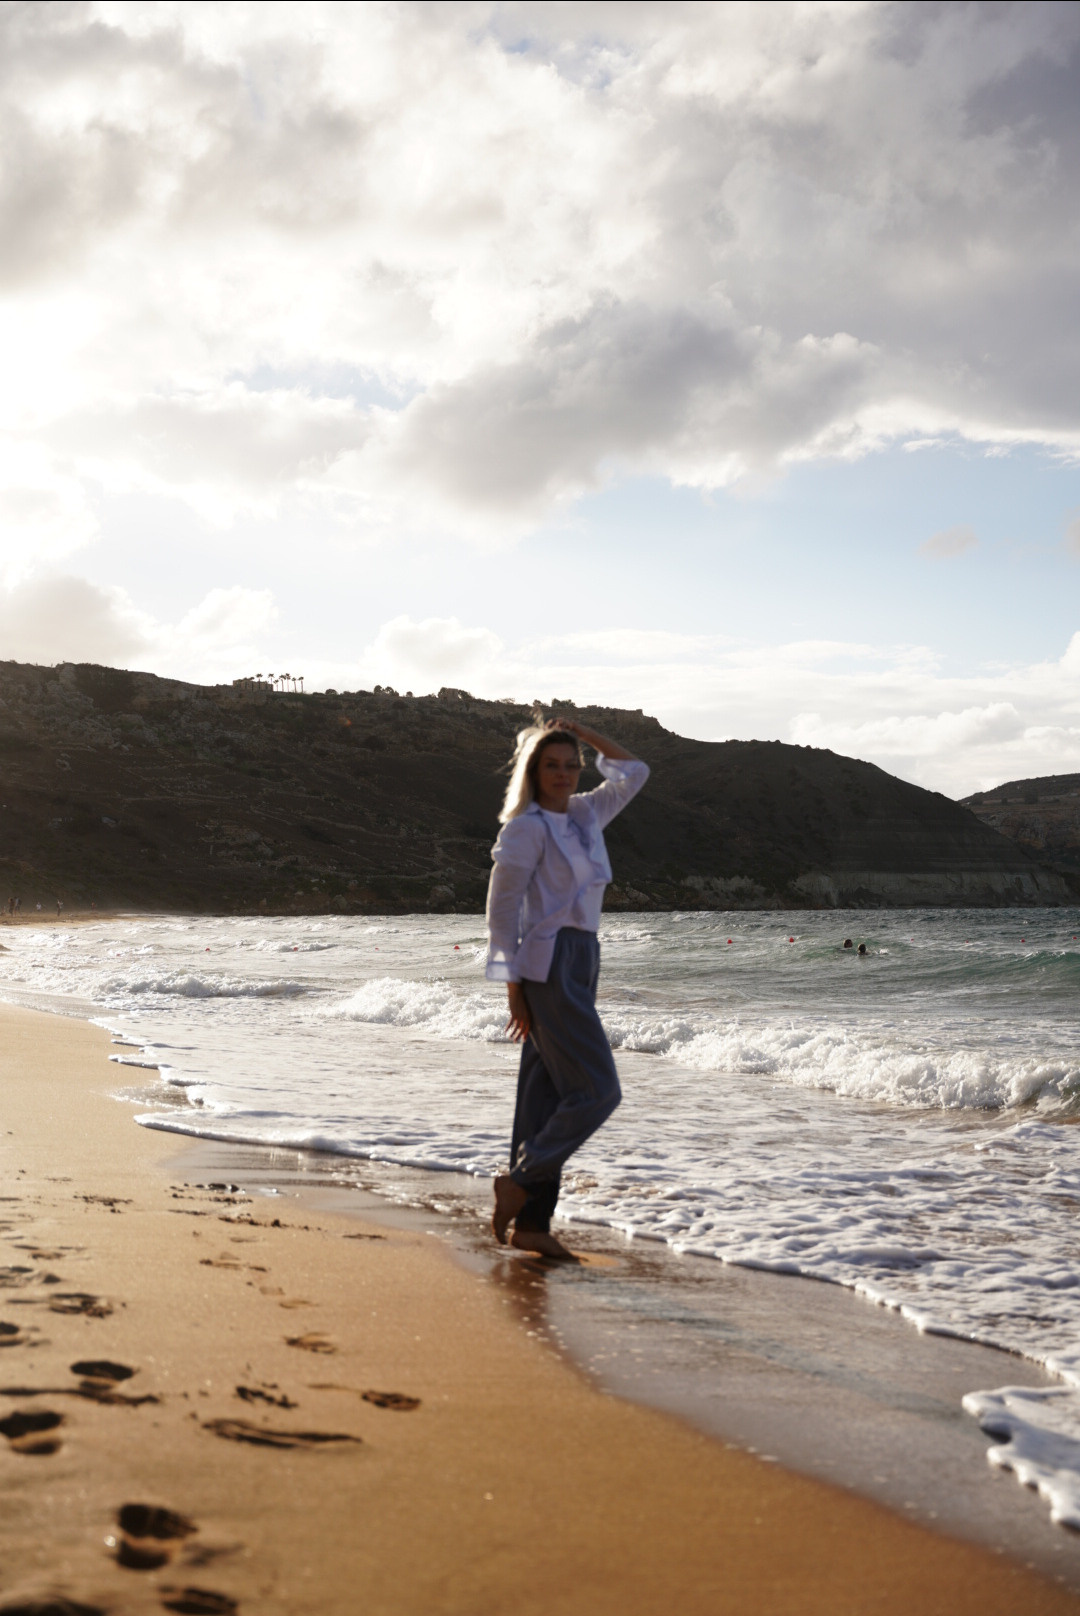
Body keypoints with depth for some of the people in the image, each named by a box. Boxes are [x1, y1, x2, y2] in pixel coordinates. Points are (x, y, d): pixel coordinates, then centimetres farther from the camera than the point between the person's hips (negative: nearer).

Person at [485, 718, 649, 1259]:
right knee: (597, 1090, -11)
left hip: (580, 961, 8)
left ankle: (531, 1222, 10)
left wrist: (585, 732, 14)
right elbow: (502, 905, -9)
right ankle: (519, 1180, -1)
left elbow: (634, 773, 25)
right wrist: (513, 985, -12)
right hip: (548, 964, -8)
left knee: (549, 1093, 7)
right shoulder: (527, 827, -8)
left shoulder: (585, 815, 13)